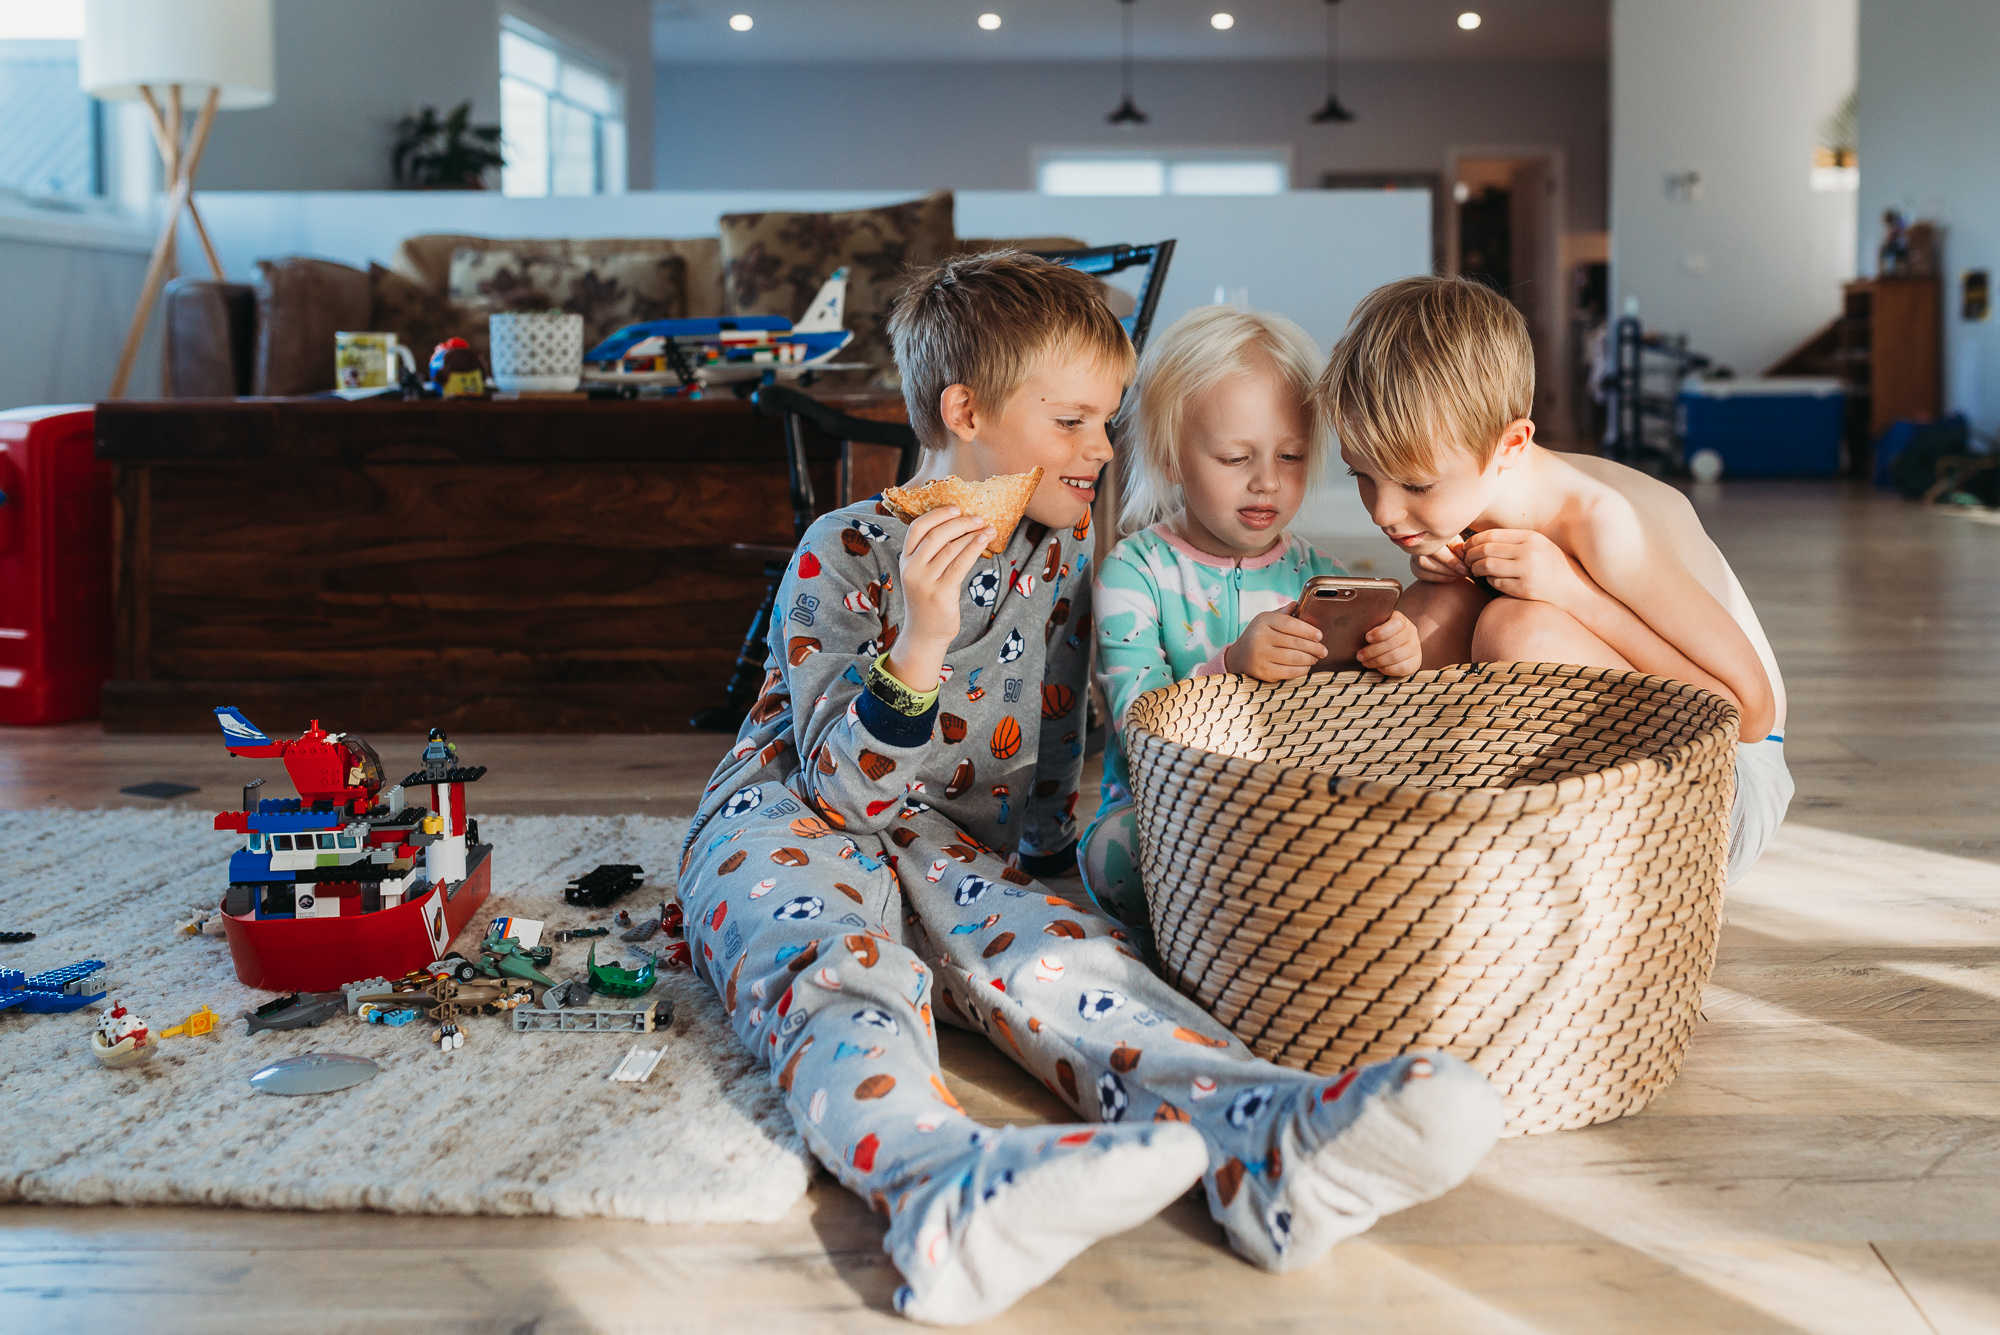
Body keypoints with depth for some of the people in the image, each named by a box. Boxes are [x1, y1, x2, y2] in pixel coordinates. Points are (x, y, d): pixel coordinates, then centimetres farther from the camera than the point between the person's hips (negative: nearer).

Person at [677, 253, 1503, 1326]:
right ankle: (944, 1182, -72)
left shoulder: (1070, 553, 9)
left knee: (1032, 939, -30)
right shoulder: (845, 556, -9)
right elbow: (851, 790, -15)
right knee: (844, 964, -37)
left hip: (963, 845, 4)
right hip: (790, 825, -4)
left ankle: (1263, 1140, -60)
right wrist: (918, 644, -33)